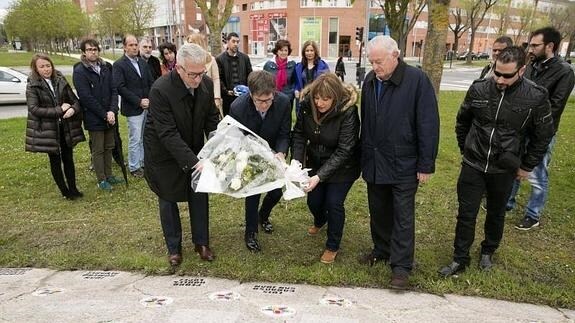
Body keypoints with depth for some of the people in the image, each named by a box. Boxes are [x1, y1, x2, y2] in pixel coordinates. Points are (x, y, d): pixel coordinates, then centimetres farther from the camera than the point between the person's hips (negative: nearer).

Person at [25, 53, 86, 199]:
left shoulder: (61, 81, 3)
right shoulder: (32, 86, -7)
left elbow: (75, 100, 3)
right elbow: (34, 109, -16)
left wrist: (73, 109, -20)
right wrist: (59, 110, -20)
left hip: (66, 128, 3)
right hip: (47, 130, -3)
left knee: (68, 159, 11)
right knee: (55, 161, 9)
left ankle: (73, 188, 23)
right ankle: (65, 191, 21)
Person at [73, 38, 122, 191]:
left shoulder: (106, 68, 6)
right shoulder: (80, 71, -10)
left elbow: (114, 90, 2)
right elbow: (86, 98, -15)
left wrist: (112, 111, -12)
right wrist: (104, 115, -15)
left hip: (109, 117, 5)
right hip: (94, 119, -5)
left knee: (109, 147, 14)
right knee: (98, 150, 5)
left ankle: (109, 175, 27)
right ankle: (101, 180, 15)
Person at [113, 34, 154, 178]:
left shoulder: (143, 63, 12)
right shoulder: (118, 65, -6)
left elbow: (151, 82, 13)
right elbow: (120, 88, -13)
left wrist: (151, 99, -3)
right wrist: (139, 102, -16)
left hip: (147, 106, 6)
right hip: (133, 108, -5)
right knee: (135, 140, 1)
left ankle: (144, 162, 25)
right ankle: (134, 167, 14)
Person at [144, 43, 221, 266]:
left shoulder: (207, 83, -15)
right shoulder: (160, 90, -31)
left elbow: (212, 119, -4)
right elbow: (168, 134, -32)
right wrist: (192, 162, -38)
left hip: (194, 149, 4)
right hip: (165, 153, -4)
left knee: (199, 195, 11)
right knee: (168, 199, 11)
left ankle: (201, 242, 30)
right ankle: (173, 247, 30)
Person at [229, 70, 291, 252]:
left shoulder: (284, 102, -27)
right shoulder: (238, 107, -31)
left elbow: (284, 134, -14)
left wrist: (281, 153, -33)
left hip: (272, 154, 3)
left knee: (277, 190, 7)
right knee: (253, 191, -4)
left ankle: (263, 215, 41)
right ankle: (250, 233, 20)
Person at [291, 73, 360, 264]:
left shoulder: (348, 112, -29)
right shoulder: (307, 105, -17)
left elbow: (343, 151, -29)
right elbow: (299, 134, -9)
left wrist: (320, 176, -35)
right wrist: (296, 162, -25)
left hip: (342, 168, -4)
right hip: (315, 162, 4)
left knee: (334, 203, -4)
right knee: (313, 200, 13)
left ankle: (332, 246, 23)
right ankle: (320, 221, 52)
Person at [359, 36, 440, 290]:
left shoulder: (417, 79, -12)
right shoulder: (370, 81, 5)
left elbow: (429, 124, -13)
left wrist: (426, 164, -13)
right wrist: (364, 156, 11)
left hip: (404, 164, -5)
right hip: (374, 162, 6)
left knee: (403, 216, 3)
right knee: (378, 211, 17)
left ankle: (401, 265, 15)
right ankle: (381, 250, 36)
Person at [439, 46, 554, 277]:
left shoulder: (536, 97, -12)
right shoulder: (478, 89, -9)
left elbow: (543, 136, 1)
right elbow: (462, 123, 7)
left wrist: (527, 166, 2)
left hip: (504, 170, 0)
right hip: (473, 165, 1)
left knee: (496, 214, 18)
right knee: (466, 214, 6)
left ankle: (488, 252, 41)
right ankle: (460, 259, 21)